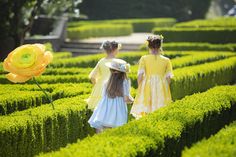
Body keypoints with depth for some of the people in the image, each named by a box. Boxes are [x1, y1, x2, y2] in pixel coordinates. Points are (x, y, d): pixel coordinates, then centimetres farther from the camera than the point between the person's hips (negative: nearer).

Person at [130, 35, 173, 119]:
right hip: (161, 90, 1)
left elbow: (140, 75, -6)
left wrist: (139, 87, 6)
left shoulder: (144, 59, -3)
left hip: (147, 89, -1)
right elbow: (168, 77, 0)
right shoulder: (166, 60, 0)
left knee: (145, 110, 3)